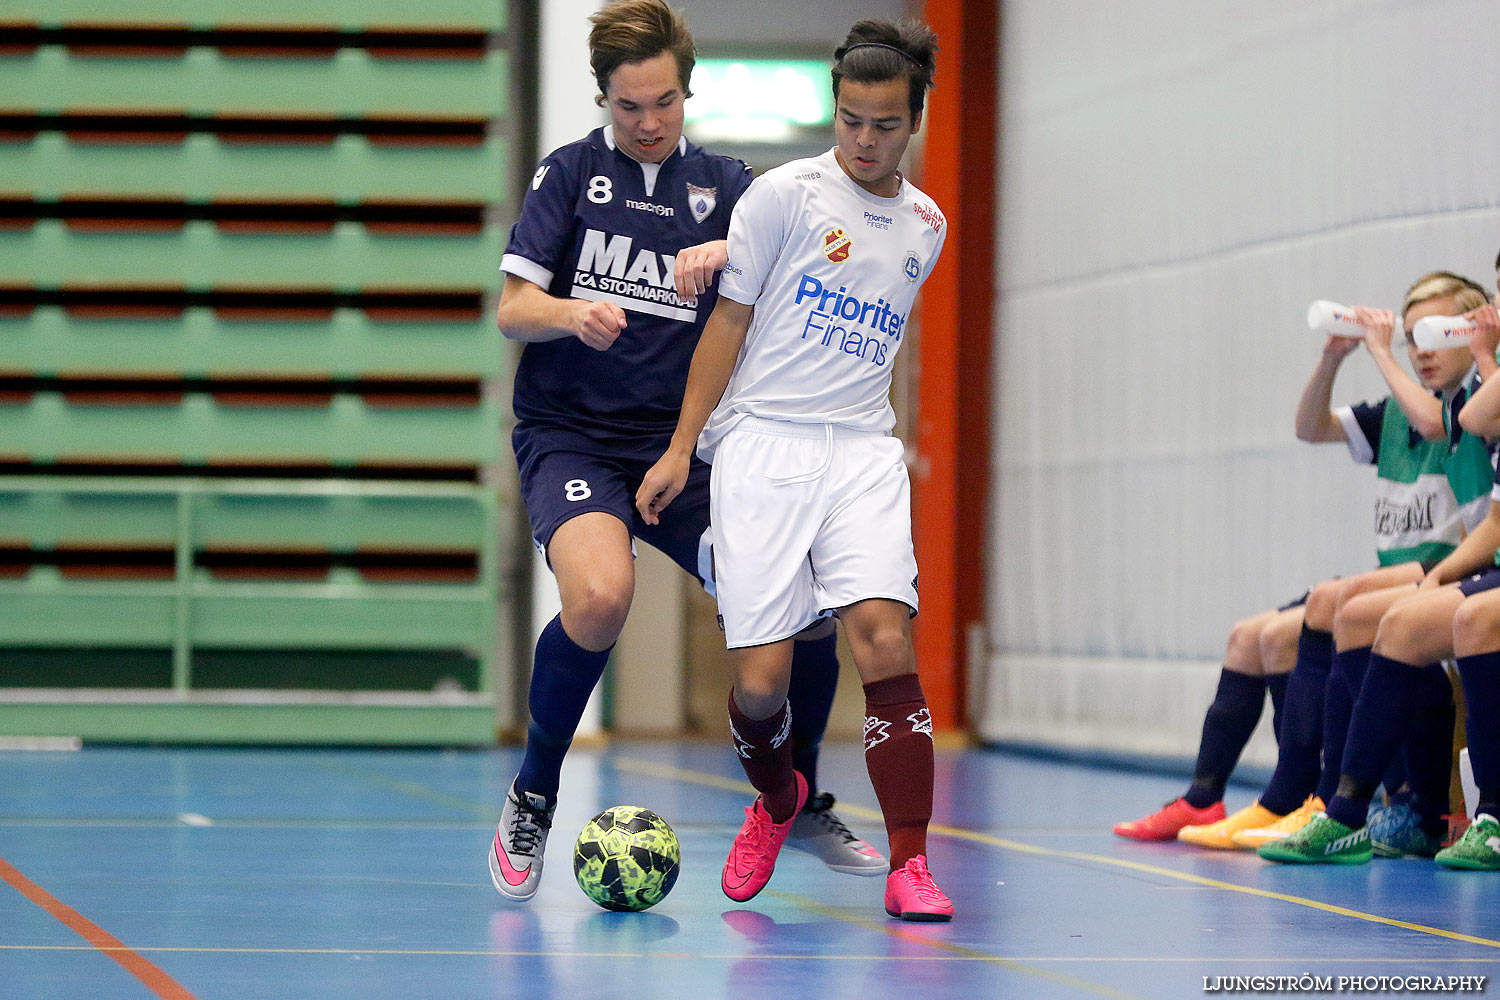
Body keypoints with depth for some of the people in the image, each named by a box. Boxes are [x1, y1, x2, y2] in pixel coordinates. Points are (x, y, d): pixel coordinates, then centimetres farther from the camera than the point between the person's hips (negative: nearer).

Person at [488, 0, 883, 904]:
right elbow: (512, 309, -4)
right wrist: (572, 312, -25)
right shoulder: (572, 171, 3)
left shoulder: (723, 184, 10)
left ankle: (801, 806, 21)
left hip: (677, 442, 4)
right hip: (570, 434, -4)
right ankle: (531, 803, -12)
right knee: (600, 595, -32)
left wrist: (725, 254, -26)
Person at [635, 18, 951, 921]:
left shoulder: (926, 226, 13)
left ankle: (909, 866, -13)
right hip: (762, 446, -2)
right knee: (761, 678, -7)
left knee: (886, 644, -18)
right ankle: (776, 800, 26)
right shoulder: (786, 194, 0)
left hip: (864, 450, 3)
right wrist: (682, 448, 1)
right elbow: (731, 320, 3)